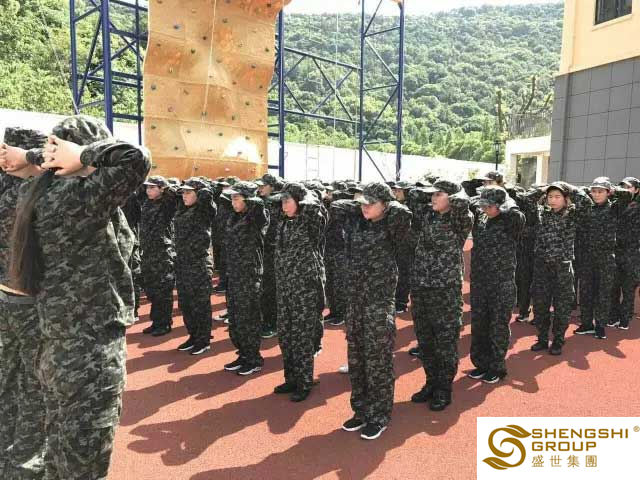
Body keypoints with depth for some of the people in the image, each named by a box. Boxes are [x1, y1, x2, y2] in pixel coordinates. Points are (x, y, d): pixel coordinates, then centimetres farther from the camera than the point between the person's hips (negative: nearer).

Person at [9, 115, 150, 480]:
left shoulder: (42, 195, 7)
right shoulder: (77, 196, -21)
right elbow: (136, 160, -32)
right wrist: (83, 154, -18)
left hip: (60, 347, 9)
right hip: (90, 352, -9)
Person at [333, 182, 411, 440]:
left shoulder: (390, 227, -9)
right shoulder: (356, 221, 7)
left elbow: (403, 213, -28)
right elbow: (335, 205, 17)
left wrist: (389, 203, -9)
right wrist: (360, 206, 9)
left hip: (380, 300, -6)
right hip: (354, 298, 6)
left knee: (377, 360, 2)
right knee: (356, 358, 13)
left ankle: (379, 416, 17)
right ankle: (361, 410, 28)